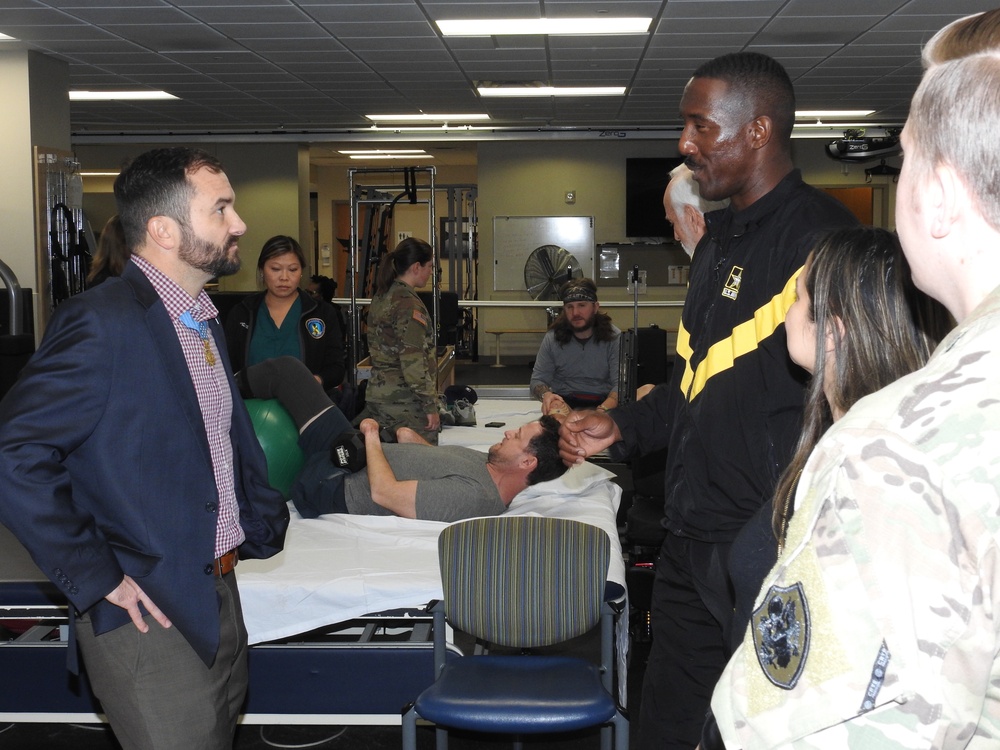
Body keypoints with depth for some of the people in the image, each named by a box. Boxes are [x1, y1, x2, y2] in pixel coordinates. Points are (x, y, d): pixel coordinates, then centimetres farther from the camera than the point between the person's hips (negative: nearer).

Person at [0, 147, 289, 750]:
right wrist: (96, 579, -19)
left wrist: (262, 521, 9)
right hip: (151, 616, -9)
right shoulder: (103, 322, -18)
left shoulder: (204, 319, 12)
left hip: (220, 595, 9)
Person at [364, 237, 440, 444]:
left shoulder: (381, 297, 12)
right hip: (404, 402, -9)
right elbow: (413, 361, -19)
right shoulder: (408, 304, -14)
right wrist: (430, 405, -15)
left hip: (377, 395, 9)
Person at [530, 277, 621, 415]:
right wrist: (546, 394, -22)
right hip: (564, 400, 0)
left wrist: (603, 409, -33)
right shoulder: (552, 339, 2)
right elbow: (537, 380, 5)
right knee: (555, 408, -34)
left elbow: (620, 383, -11)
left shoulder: (614, 337, -4)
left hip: (603, 401, 0)